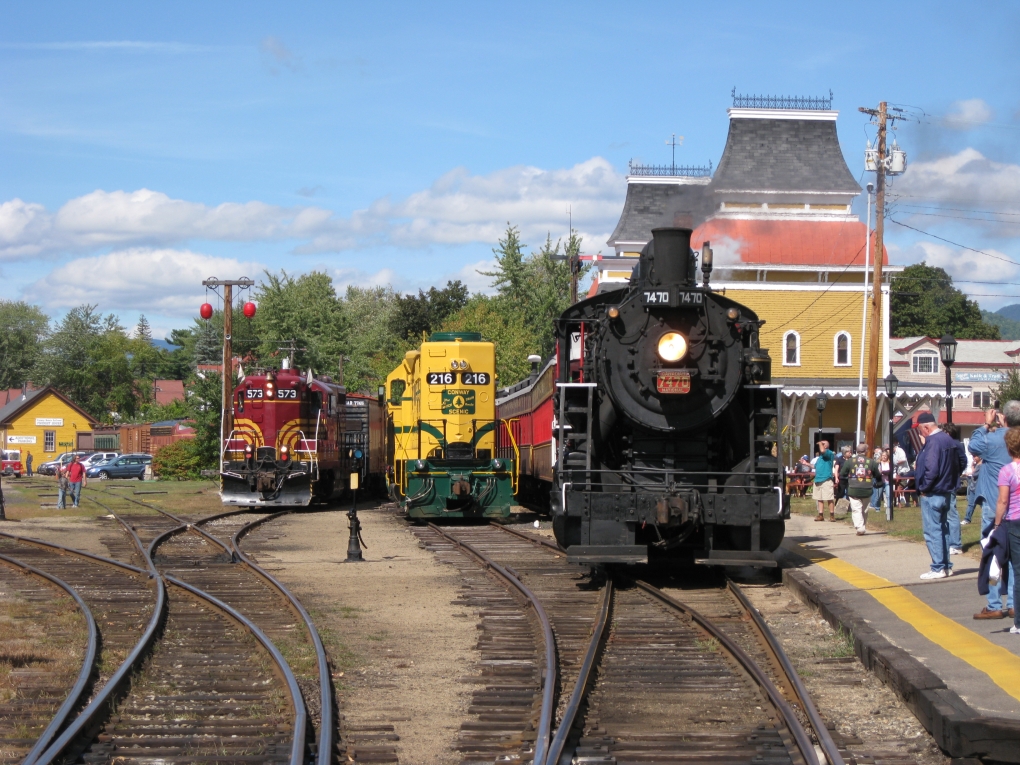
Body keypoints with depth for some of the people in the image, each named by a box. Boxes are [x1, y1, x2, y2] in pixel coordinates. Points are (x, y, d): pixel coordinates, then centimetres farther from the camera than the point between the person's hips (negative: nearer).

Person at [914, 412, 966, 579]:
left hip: (932, 494, -10)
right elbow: (962, 462, 17)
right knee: (943, 529, 16)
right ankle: (946, 566, 20)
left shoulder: (933, 442, -19)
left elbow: (931, 469, -27)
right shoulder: (949, 440, 10)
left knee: (932, 531, -5)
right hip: (947, 493, 10)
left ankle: (938, 568, -5)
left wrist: (923, 488, -15)